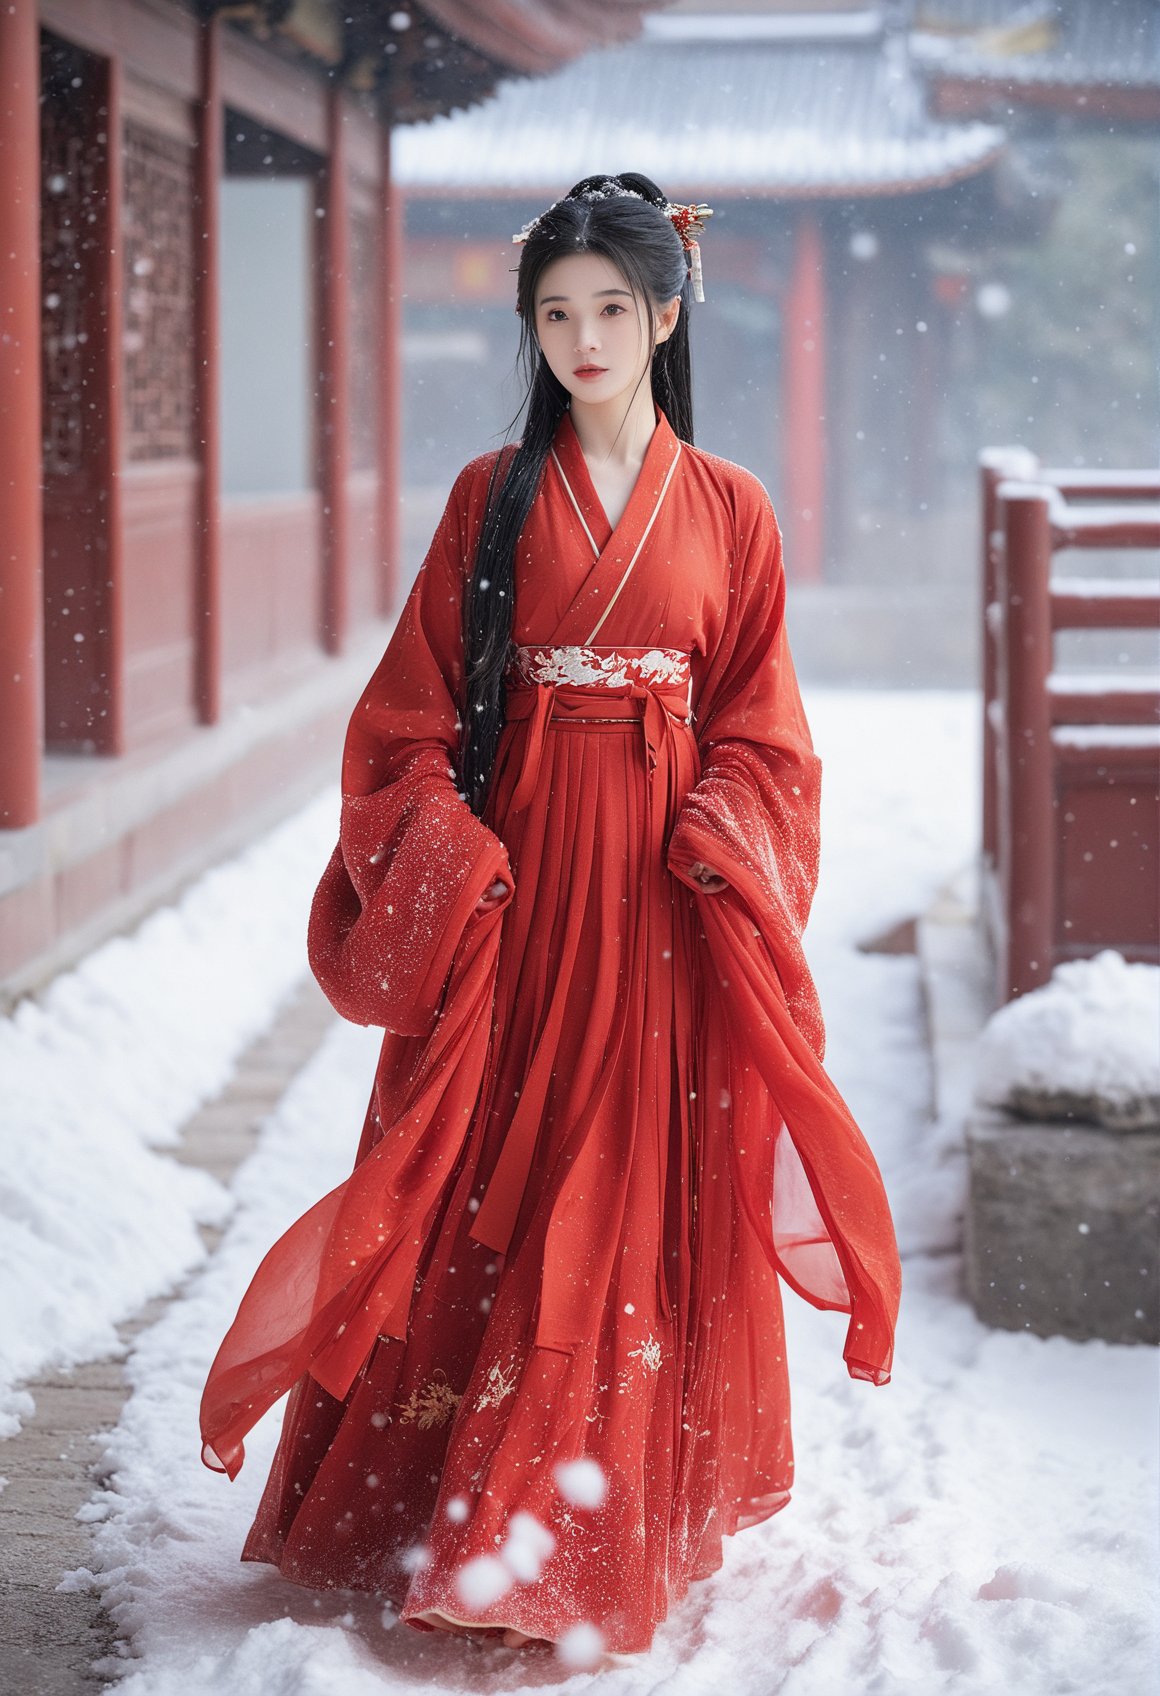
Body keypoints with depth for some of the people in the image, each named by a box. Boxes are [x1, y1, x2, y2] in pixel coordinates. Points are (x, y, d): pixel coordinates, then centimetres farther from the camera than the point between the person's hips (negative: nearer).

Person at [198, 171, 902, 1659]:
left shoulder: (727, 511, 6)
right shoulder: (493, 497, 6)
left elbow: (758, 727, 6)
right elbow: (415, 712, 3)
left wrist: (723, 851, -11)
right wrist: (443, 860, -11)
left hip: (665, 882, 0)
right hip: (516, 873, 0)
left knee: (651, 1186, 1)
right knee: (498, 1183, 1)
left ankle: (627, 1521, 11)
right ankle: (452, 1508, 11)